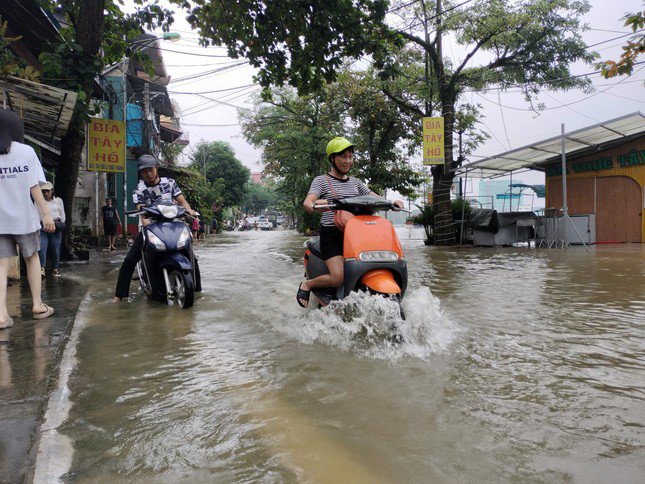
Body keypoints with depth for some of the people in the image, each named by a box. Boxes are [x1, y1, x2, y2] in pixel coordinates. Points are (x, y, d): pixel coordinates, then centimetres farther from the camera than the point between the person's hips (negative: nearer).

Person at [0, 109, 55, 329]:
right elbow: (34, 187, -8)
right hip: (24, 216, -1)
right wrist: (46, 213, -5)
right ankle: (37, 305, 18)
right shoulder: (26, 152, -4)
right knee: (32, 258, 16)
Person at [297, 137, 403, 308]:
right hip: (331, 234, -5)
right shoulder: (321, 180, 3)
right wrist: (315, 206, -37)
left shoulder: (355, 182, 19)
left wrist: (392, 202, -5)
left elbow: (375, 198, 15)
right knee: (338, 278, -22)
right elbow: (307, 202, -14)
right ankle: (306, 284, 6)